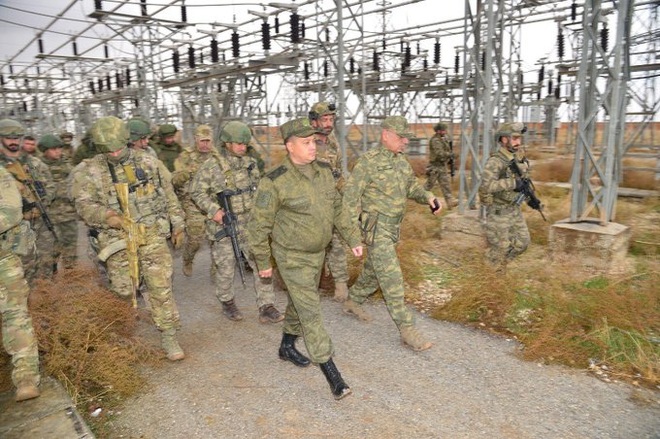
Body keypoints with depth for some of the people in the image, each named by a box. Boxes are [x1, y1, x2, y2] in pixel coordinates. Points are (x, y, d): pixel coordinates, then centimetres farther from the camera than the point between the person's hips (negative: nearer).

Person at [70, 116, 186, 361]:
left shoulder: (149, 163, 4)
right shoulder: (88, 171, 0)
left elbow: (169, 196, 10)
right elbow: (84, 204, -6)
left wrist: (177, 225, 11)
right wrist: (106, 216, -26)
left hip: (153, 235, 1)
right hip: (118, 239, 0)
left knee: (161, 287, -1)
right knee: (123, 291, 7)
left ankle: (169, 337, 11)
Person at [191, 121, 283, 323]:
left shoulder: (250, 163, 5)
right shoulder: (212, 166, -9)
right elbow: (197, 192, -4)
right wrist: (214, 210, -16)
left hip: (249, 225, 4)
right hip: (223, 226, -4)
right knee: (225, 268, 9)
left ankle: (266, 308, 6)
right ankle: (227, 303, 32)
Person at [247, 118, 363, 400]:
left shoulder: (323, 172, -3)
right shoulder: (275, 182, -22)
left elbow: (337, 209, 9)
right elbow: (259, 225, -13)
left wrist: (353, 239, 7)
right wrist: (263, 263, -7)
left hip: (317, 253, 7)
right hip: (293, 258, -7)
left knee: (299, 303, 22)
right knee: (311, 313, -3)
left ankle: (287, 347, 45)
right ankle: (332, 374, 6)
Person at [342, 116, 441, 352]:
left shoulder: (402, 161, 9)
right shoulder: (368, 161, -15)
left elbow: (412, 187, 18)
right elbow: (351, 195, -14)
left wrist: (429, 197, -3)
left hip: (393, 227, 8)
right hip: (376, 228, -8)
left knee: (374, 270, 20)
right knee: (391, 277, -8)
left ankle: (352, 301, 42)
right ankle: (407, 329, -2)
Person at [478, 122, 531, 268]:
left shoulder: (519, 158, 4)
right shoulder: (495, 161, -23)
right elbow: (486, 185, -36)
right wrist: (513, 183, -33)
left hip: (514, 209, 8)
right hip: (497, 211, -8)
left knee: (522, 242, 13)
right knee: (500, 248, 2)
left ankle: (500, 264, 33)